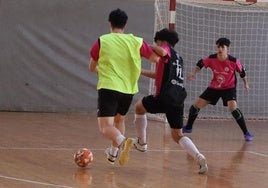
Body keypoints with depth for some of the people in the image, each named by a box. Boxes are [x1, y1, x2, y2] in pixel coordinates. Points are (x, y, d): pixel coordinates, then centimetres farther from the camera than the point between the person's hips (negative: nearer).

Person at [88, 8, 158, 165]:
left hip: (108, 88, -4)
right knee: (119, 119, 30)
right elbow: (156, 58, 12)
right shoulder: (136, 41, 3)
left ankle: (122, 141, -40)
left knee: (106, 127, -10)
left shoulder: (102, 41, 1)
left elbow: (92, 68, 15)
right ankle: (113, 153, 34)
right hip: (129, 89, 4)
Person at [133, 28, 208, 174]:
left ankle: (141, 143, 27)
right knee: (177, 135, 11)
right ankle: (199, 158, -12)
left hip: (164, 97, -7)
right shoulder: (178, 58, 25)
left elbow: (162, 52, -27)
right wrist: (141, 71, 40)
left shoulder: (167, 49, 0)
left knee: (139, 106, 23)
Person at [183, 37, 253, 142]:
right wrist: (194, 72, -8)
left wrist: (246, 83, 8)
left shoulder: (234, 61, -23)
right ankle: (188, 127, 28)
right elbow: (201, 63, 3)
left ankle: (246, 133, -17)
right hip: (214, 87, 4)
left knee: (233, 107, -28)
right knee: (196, 105, 4)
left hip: (229, 88, -4)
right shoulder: (211, 59, -18)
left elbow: (242, 71, -4)